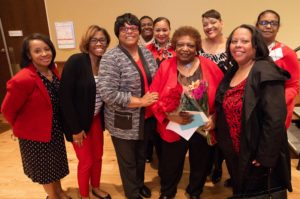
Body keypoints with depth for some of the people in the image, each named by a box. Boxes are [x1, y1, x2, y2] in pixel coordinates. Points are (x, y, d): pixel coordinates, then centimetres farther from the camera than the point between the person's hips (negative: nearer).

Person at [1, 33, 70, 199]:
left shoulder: (53, 71, -5)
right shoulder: (22, 79, -28)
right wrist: (22, 127, -2)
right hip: (34, 133, -6)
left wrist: (59, 123, 9)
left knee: (56, 162, 24)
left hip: (55, 129, 6)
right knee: (43, 166, 18)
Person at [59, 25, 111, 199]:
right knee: (86, 161, 9)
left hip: (96, 119, 5)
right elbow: (65, 97, -20)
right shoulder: (75, 62, -19)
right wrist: (75, 128, -17)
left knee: (98, 156, 18)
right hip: (79, 122, -5)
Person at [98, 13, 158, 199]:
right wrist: (140, 101, -21)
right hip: (124, 122, -5)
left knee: (142, 156, 25)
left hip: (146, 118, 6)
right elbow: (108, 94, -24)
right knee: (128, 161, 15)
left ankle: (140, 183, 52)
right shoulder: (111, 58, -16)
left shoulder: (147, 52, 4)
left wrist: (155, 98, -8)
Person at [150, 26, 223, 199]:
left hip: (203, 129, 1)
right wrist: (170, 115, -21)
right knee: (170, 165, 17)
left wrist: (214, 118, -14)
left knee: (200, 165, 22)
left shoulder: (210, 66, -5)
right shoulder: (165, 67, -6)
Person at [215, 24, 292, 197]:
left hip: (257, 156, -7)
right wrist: (225, 146, 12)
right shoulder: (232, 73, 6)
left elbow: (275, 118, -25)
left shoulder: (266, 73, -18)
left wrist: (265, 157, -22)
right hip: (235, 154, 7)